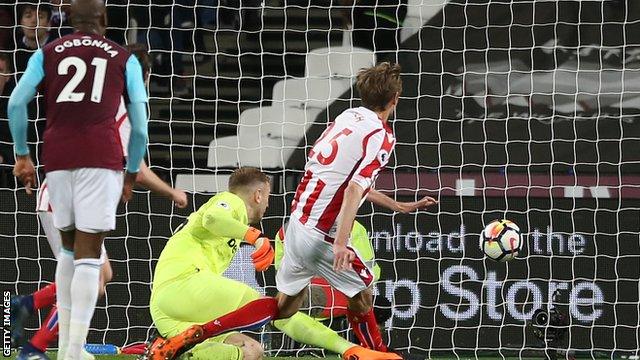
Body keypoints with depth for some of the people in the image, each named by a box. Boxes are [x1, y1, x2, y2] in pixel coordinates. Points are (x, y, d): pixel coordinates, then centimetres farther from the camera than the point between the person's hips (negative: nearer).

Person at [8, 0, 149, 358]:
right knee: (89, 255, -5)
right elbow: (140, 125, 7)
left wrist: (22, 155, 12)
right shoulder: (124, 59, 12)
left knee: (69, 247, 18)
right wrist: (132, 173, 18)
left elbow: (16, 103, 4)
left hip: (57, 157, 2)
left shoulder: (47, 53, 15)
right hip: (102, 157, -2)